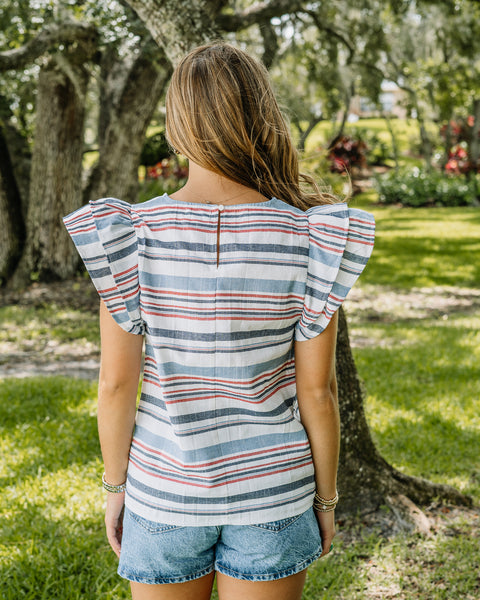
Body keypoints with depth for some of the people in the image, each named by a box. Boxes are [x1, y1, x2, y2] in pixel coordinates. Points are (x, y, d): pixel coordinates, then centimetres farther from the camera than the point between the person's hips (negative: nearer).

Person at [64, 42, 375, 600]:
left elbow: (116, 381, -11)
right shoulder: (309, 239, -14)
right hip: (271, 487, 0)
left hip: (166, 489, 0)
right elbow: (316, 389, -10)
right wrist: (326, 498, 4)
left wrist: (115, 486, 4)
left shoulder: (128, 235, -14)